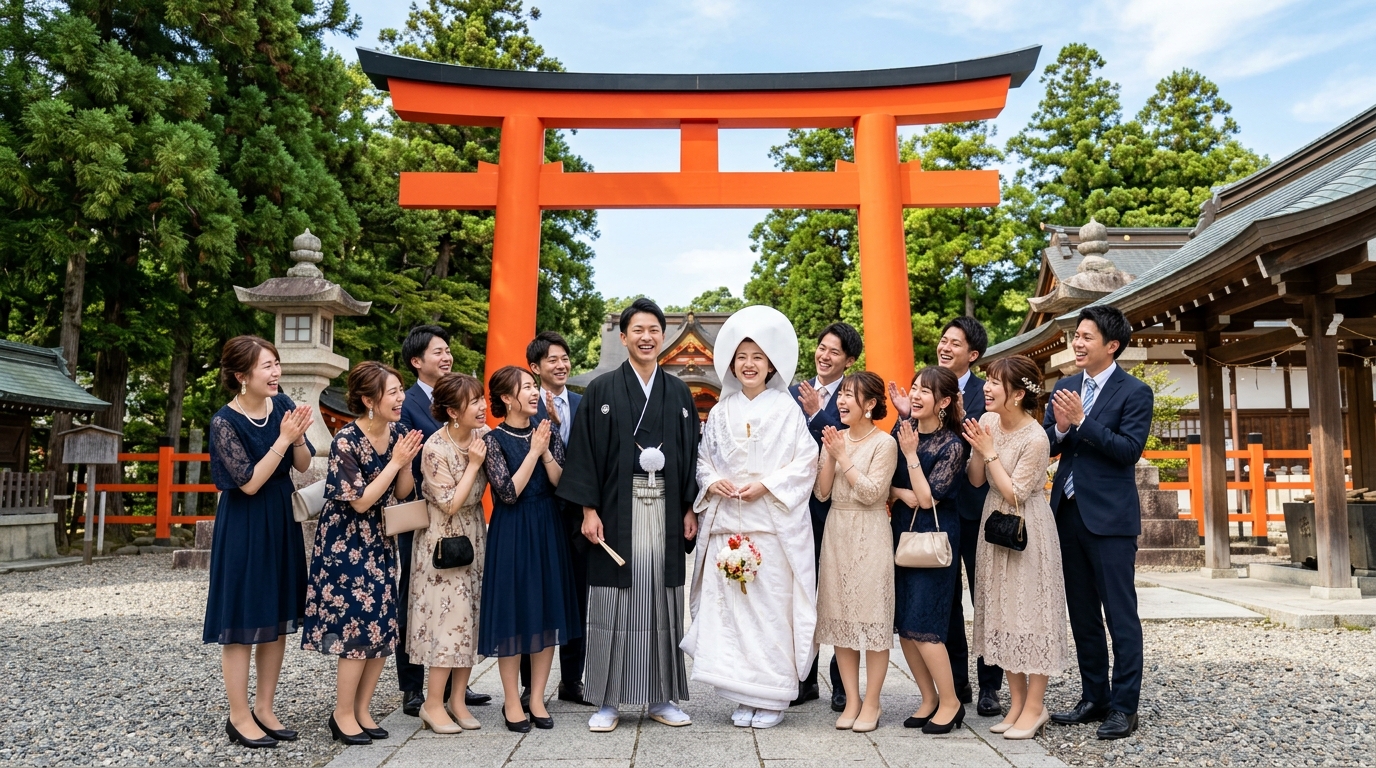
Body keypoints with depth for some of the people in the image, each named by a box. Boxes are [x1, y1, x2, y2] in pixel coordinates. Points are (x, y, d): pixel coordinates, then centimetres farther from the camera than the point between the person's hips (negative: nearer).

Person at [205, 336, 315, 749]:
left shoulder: (282, 404, 1)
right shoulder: (225, 421, -14)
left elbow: (304, 465, 4)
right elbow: (249, 482, -18)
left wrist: (298, 437, -15)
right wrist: (283, 439, -21)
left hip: (282, 522, 6)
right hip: (244, 528, -6)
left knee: (278, 619, 11)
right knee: (243, 621, 3)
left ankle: (264, 708, 25)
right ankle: (239, 716, 17)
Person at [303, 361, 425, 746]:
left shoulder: (398, 433, -1)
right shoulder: (345, 441, -20)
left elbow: (402, 493, 3)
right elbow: (360, 501, -20)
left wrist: (406, 462, -14)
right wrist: (394, 462, -22)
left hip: (380, 541, 7)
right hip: (345, 542, -7)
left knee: (384, 627, 7)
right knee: (356, 627, -5)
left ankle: (362, 709, 21)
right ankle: (342, 714, 13)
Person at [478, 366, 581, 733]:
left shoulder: (546, 431, 5)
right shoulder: (494, 439, -6)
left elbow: (561, 484, 0)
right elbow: (508, 493, -15)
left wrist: (546, 452, -14)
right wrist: (533, 451, -15)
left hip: (547, 530, 4)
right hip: (511, 533, -4)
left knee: (548, 611, 7)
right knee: (513, 611, 2)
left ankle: (537, 698, 19)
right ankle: (512, 702, 16)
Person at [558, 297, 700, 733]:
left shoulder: (678, 393, 10)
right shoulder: (601, 390, 2)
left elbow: (691, 453, 10)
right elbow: (585, 452, -2)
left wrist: (690, 509, 4)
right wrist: (588, 510, -9)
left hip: (665, 511, 3)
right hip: (618, 510, -2)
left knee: (662, 600, 7)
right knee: (614, 602, 1)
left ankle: (662, 698, 19)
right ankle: (608, 701, 13)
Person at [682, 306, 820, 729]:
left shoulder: (786, 408, 0)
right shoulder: (721, 412, 11)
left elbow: (805, 461, -3)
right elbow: (703, 459, 15)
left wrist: (766, 485, -14)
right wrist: (713, 483, -5)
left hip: (774, 524, -3)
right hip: (726, 523, 4)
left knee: (772, 607, -1)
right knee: (730, 606, 4)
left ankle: (772, 698, 11)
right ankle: (744, 695, 16)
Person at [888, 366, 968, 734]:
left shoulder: (951, 444, -13)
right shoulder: (902, 429, 2)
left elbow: (927, 499, -16)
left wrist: (911, 454, -18)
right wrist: (901, 493, -11)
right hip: (901, 533, 6)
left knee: (922, 625, -6)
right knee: (902, 625, 8)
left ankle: (950, 702, 13)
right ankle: (929, 699, 23)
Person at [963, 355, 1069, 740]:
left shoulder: (1035, 439, -21)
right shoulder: (988, 421, -1)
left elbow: (1014, 495, -19)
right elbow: (976, 480, 4)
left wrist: (990, 452, -18)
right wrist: (977, 449, -13)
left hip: (1026, 531, -7)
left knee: (1031, 610, 2)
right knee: (1003, 611, 12)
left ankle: (1035, 706, 16)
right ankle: (1017, 701, 25)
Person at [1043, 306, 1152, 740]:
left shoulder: (1134, 392, -6)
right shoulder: (1065, 387, 10)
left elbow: (1129, 449, -17)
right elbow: (1047, 446, 7)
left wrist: (1081, 421, -21)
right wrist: (1060, 428, -13)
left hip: (1109, 517, -6)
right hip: (1069, 512, 6)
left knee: (1120, 615, 1)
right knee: (1082, 614, 14)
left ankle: (1124, 707, 11)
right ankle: (1094, 698, 26)